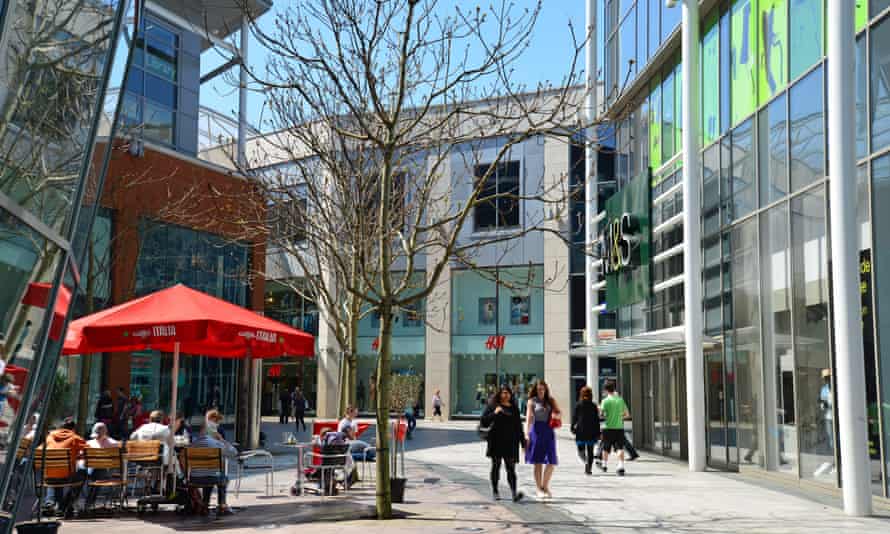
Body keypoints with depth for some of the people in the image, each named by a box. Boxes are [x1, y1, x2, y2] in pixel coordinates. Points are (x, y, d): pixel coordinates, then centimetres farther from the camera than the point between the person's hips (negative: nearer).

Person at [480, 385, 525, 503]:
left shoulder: (514, 408, 12)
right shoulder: (492, 406, 2)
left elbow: (519, 426, 16)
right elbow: (483, 422, -2)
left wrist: (523, 442, 15)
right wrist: (494, 413, -15)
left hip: (511, 443, 2)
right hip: (496, 442, -1)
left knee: (511, 468, -7)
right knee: (496, 466, 8)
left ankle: (514, 493, -18)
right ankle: (495, 491, 20)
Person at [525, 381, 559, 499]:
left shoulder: (551, 401, 11)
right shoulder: (532, 401, 2)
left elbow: (560, 413, 13)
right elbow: (529, 418, -5)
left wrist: (556, 415, -11)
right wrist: (527, 434, -14)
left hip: (549, 432, 3)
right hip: (537, 431, -3)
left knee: (551, 462, 1)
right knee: (538, 462, 1)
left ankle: (545, 486, 20)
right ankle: (539, 489, 9)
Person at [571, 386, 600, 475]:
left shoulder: (578, 405, -3)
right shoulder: (594, 405, -1)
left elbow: (574, 417, -1)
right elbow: (597, 420, 0)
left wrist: (573, 427, 12)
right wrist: (598, 433, 5)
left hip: (580, 431, -1)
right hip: (591, 431, 1)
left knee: (581, 449, 9)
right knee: (590, 451, 9)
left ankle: (585, 461, -21)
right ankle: (589, 468, 4)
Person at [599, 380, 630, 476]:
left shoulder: (606, 401, -8)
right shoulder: (620, 399, 5)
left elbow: (601, 414, -12)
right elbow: (627, 414, 10)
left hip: (608, 428, -2)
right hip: (619, 427, 2)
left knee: (606, 448, 15)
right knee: (620, 448, -4)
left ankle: (604, 465, 32)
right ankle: (621, 466, -20)